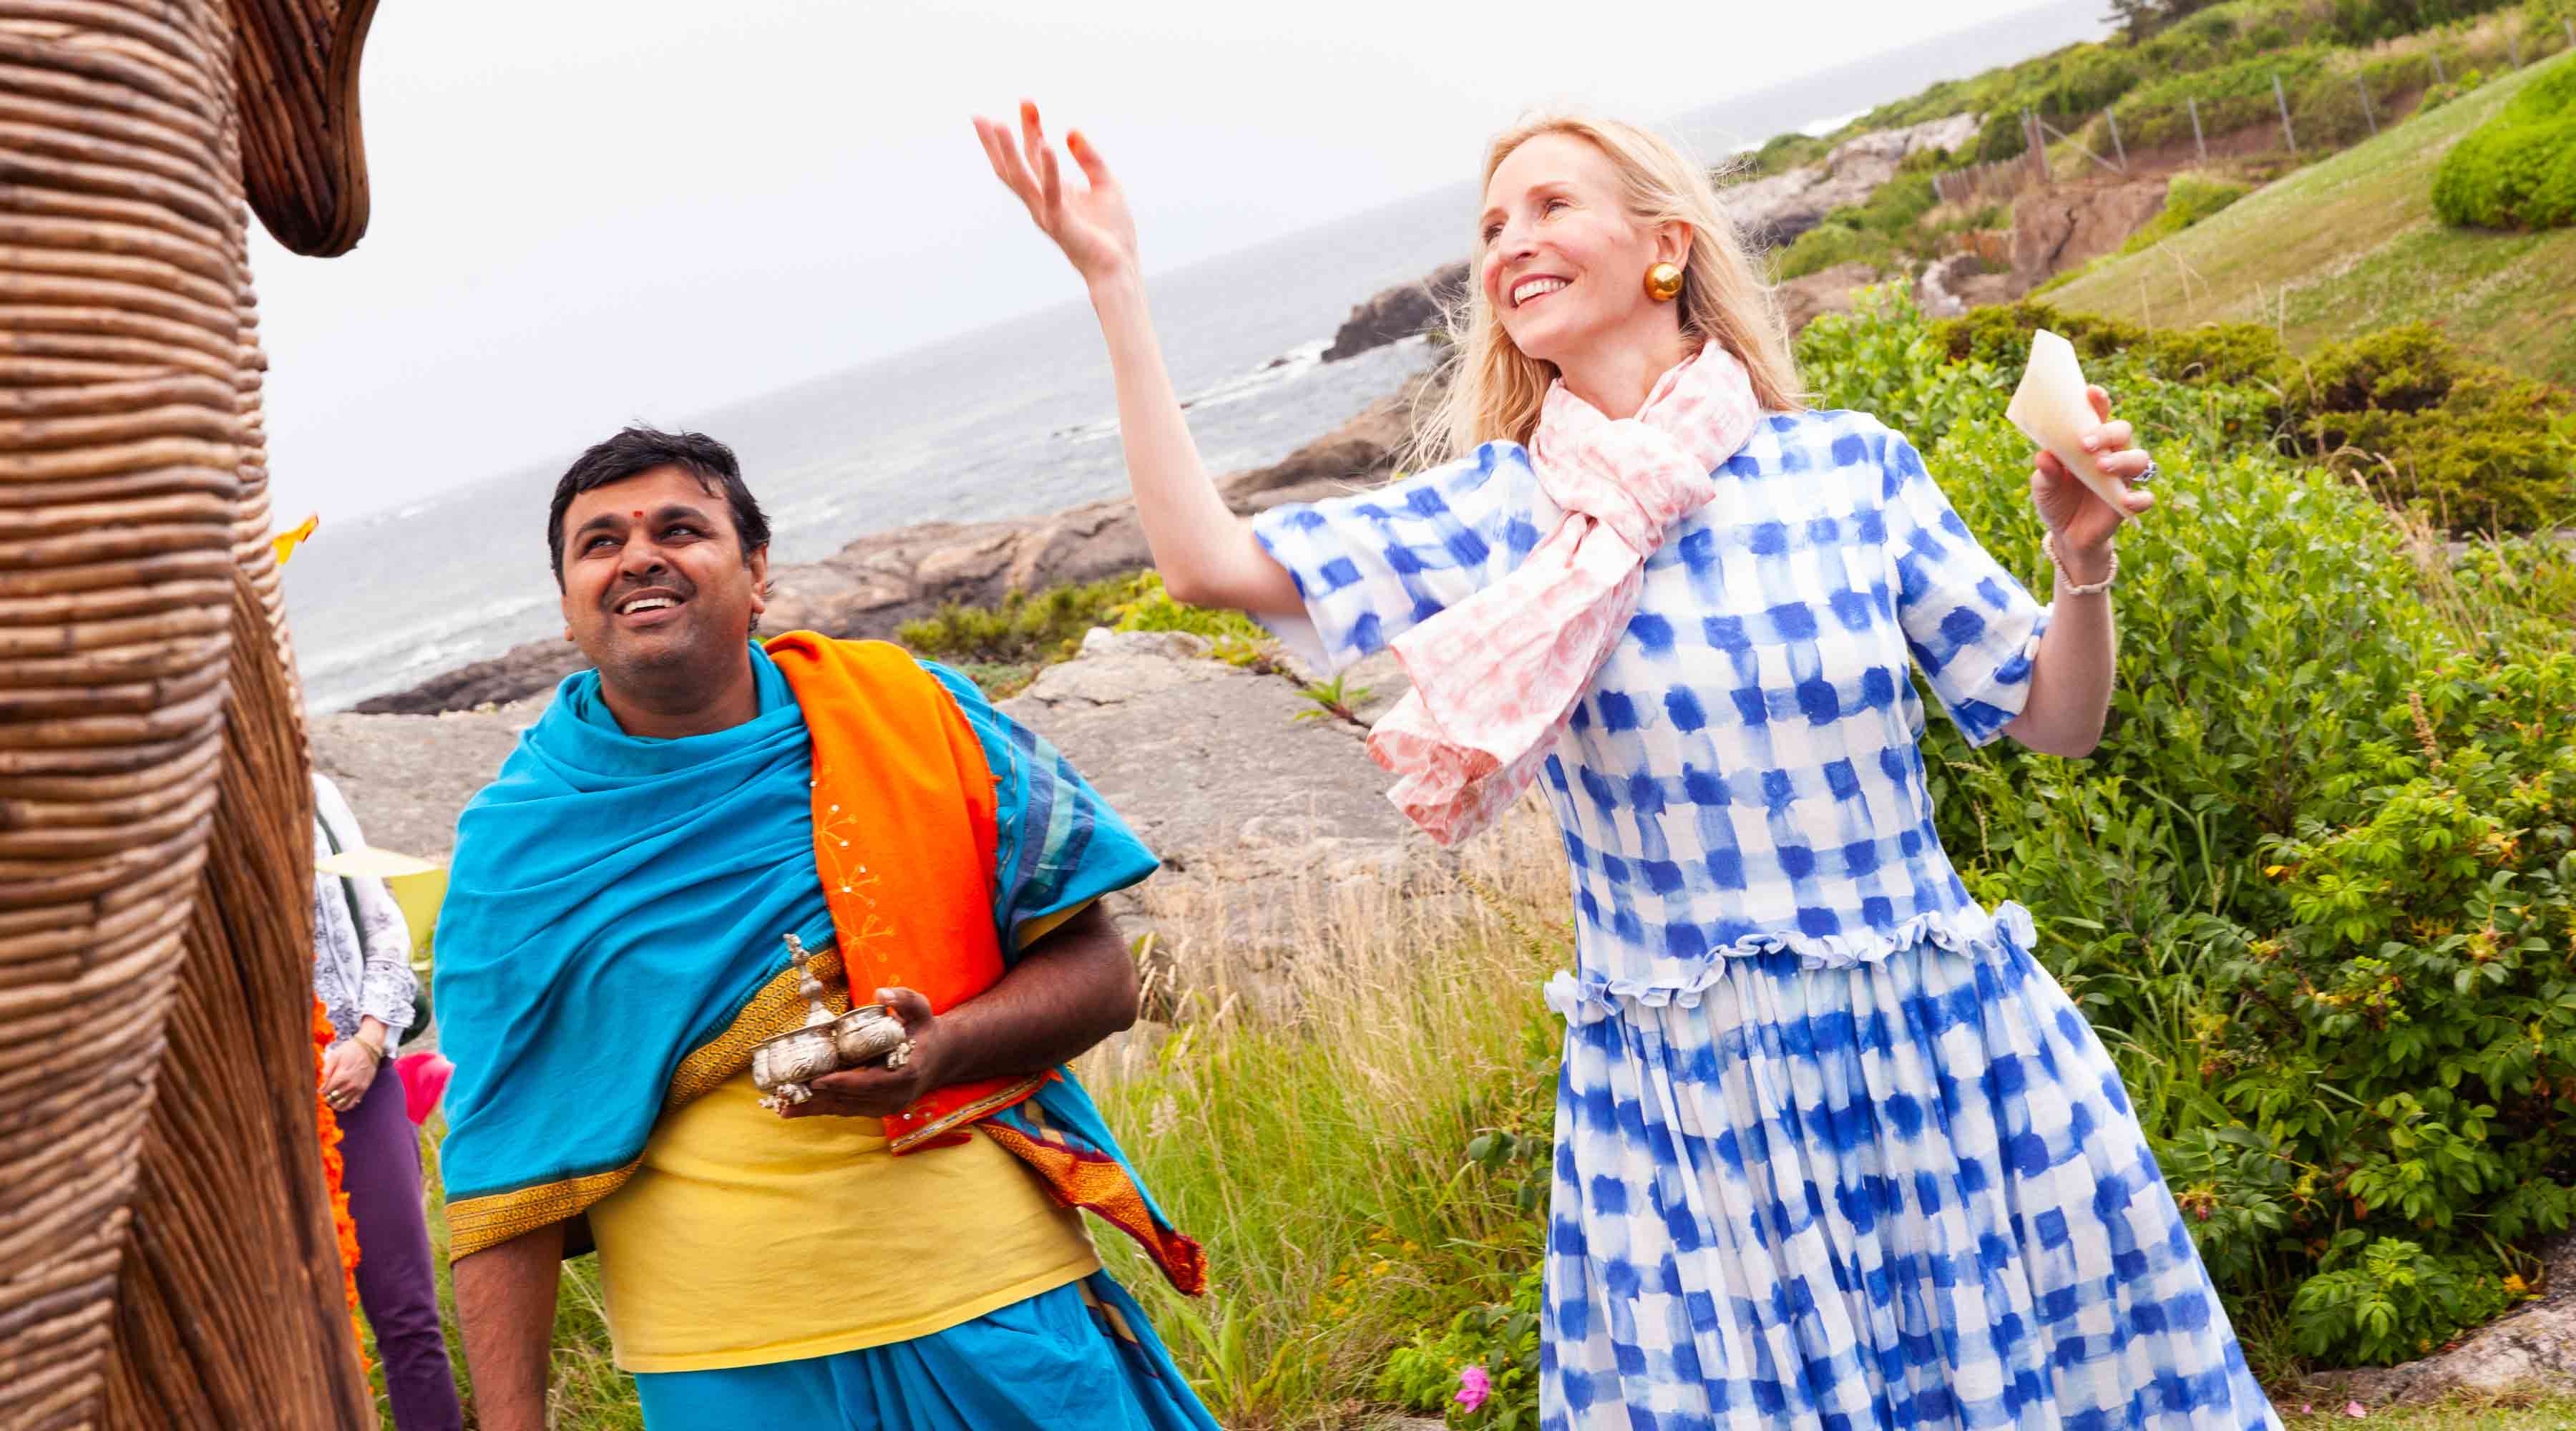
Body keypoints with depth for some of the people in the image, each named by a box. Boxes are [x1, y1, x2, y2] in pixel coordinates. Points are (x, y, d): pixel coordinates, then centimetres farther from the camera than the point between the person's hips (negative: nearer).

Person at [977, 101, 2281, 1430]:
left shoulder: (1850, 465, 0)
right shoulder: (1497, 512, 0)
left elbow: (2054, 720, 5)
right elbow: (1211, 560, -10)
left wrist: (2082, 562, -15)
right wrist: (1113, 285, -7)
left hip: (1941, 1051, 1)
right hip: (1687, 1101, 0)